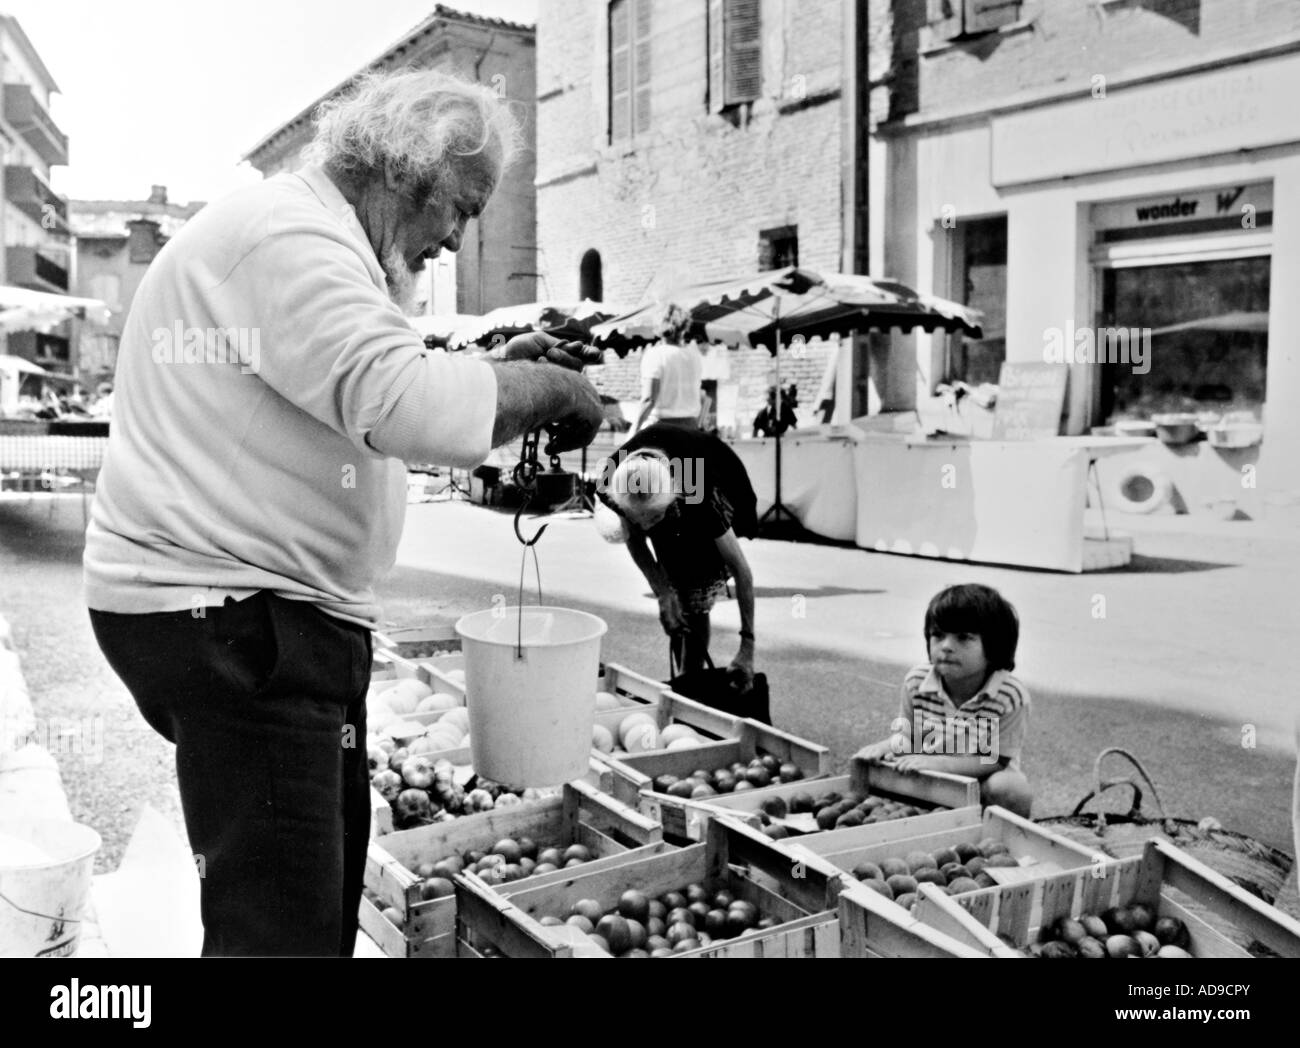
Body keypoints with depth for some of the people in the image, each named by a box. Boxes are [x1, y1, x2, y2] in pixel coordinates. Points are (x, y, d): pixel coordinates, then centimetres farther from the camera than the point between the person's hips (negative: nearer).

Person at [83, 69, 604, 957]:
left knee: (331, 874, 18)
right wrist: (549, 388, -13)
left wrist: (498, 366, 10)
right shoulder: (288, 234, -16)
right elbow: (413, 409, -29)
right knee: (281, 922, -7)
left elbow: (361, 393, 24)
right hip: (230, 610, -11)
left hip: (280, 610, 11)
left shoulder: (306, 236, 20)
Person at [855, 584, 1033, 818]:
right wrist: (885, 746, -18)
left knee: (1011, 786, -34)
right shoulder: (916, 683, -7)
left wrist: (939, 763, -32)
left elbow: (994, 760, -19)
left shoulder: (1010, 696, -19)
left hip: (980, 786, -2)